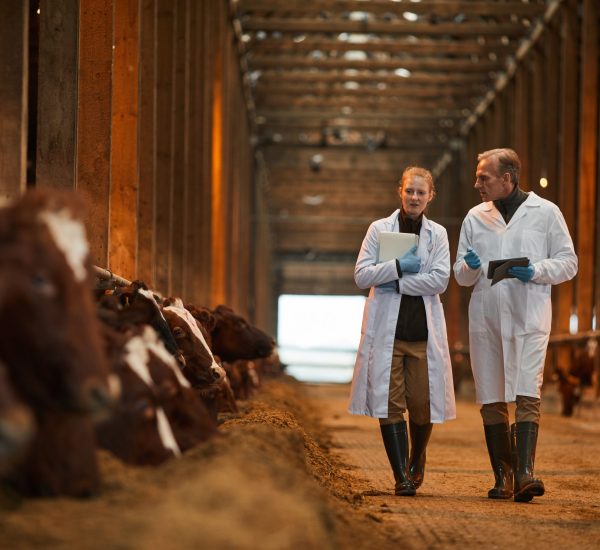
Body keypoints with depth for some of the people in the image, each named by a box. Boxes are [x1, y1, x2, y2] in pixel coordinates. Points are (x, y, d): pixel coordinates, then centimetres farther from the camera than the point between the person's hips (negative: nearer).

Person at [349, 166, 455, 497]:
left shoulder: (437, 234, 8)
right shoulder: (379, 229, 6)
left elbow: (440, 280, -5)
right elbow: (361, 275, -2)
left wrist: (397, 283, -10)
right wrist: (398, 267, -13)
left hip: (424, 329, 1)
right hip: (387, 329, -1)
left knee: (422, 402, 2)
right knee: (389, 402, -7)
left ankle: (416, 461, 28)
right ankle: (401, 476, -6)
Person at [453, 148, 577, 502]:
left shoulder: (546, 213, 3)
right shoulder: (475, 217, 13)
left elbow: (568, 263, 5)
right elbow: (461, 275, 15)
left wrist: (536, 271, -13)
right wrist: (470, 267, -8)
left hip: (529, 317, -4)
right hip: (485, 317, 4)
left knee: (527, 395, -16)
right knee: (492, 402, 6)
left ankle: (524, 473, -23)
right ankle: (503, 478, 13)